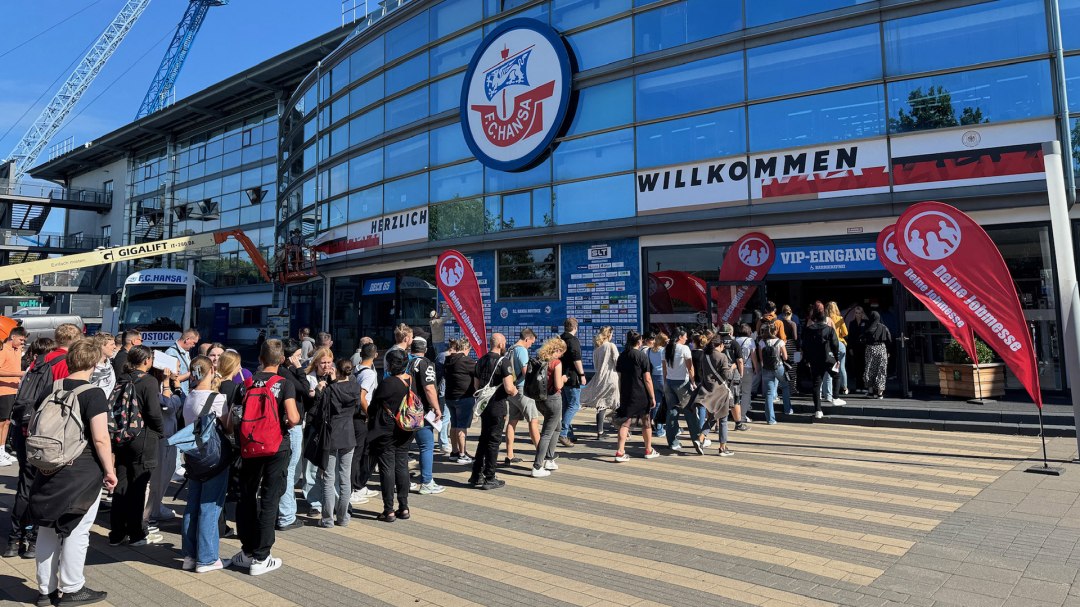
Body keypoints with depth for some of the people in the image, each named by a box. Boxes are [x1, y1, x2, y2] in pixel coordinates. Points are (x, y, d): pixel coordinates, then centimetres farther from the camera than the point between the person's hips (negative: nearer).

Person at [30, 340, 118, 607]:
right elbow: (100, 439, -19)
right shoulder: (93, 394, -15)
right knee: (76, 531, 5)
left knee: (48, 529, 15)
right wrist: (110, 471, -9)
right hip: (83, 472, -6)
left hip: (50, 469, 6)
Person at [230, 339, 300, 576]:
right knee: (269, 500, 4)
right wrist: (290, 423, 1)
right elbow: (293, 418, -21)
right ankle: (260, 558, 8)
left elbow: (235, 416, 0)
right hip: (276, 447, -4)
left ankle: (247, 551, 26)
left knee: (247, 497, 17)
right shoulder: (284, 384, -11)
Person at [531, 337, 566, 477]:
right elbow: (558, 386, -19)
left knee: (556, 426, 26)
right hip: (553, 399, -8)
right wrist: (563, 379, 3)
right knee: (547, 433, 0)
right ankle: (537, 468, 1)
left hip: (539, 399, 8)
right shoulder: (556, 363, -15)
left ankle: (549, 460, 29)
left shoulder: (538, 360, 5)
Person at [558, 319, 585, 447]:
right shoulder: (573, 340, -12)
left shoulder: (559, 340, 13)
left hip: (561, 377, 8)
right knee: (574, 405, -5)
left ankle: (569, 435, 18)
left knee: (566, 406, 14)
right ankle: (562, 433, -15)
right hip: (572, 377, -8)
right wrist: (582, 374, -14)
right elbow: (577, 359, -20)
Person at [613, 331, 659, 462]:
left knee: (625, 422, 3)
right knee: (645, 422, 13)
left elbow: (619, 376, 12)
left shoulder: (622, 356, 7)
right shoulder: (642, 356, -10)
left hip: (626, 395, 4)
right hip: (641, 395, -4)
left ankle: (620, 451, -8)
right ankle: (649, 450, 26)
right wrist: (652, 396, -6)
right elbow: (647, 379, -12)